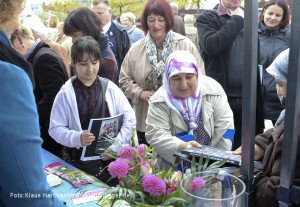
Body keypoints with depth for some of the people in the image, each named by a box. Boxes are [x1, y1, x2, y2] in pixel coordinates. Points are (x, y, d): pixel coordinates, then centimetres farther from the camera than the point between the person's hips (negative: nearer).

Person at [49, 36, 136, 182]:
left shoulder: (110, 88, -2)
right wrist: (77, 138, -24)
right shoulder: (65, 94, -7)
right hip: (78, 161, -1)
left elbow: (129, 119, -1)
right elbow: (55, 128, -6)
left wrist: (115, 146, -11)